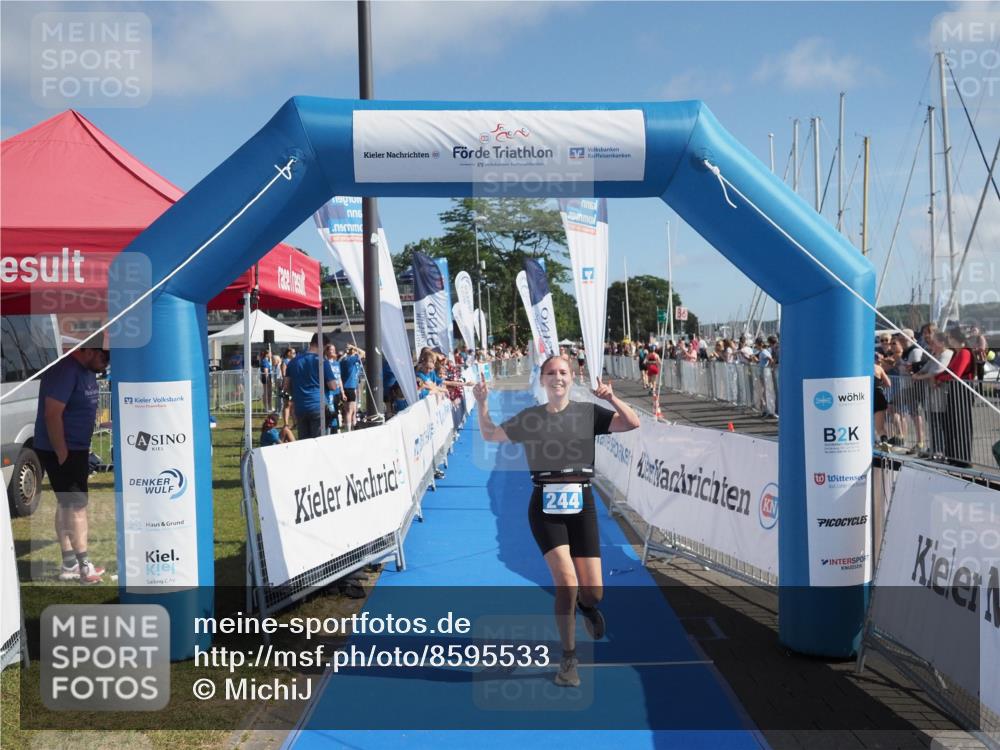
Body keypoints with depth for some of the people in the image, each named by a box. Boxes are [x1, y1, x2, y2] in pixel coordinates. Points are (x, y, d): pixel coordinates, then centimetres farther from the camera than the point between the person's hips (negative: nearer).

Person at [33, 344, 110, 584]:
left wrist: (83, 451, 14)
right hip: (59, 451, -9)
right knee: (77, 506, -6)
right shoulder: (65, 371, -21)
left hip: (77, 449, 9)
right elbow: (52, 415, -25)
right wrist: (63, 455, -21)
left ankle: (70, 565, 21)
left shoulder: (88, 371, 8)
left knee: (66, 505, 13)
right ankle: (85, 567, 0)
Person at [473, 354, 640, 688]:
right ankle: (568, 660, 6)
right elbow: (490, 435, 17)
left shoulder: (589, 412, 7)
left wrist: (612, 398, -16)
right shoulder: (530, 417, 9)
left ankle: (586, 606, 40)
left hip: (581, 504, 1)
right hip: (545, 506, -1)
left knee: (593, 592, -1)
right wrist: (482, 404, 1)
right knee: (567, 582, -15)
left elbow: (632, 423, -1)